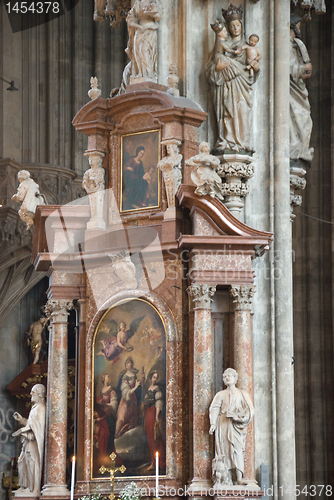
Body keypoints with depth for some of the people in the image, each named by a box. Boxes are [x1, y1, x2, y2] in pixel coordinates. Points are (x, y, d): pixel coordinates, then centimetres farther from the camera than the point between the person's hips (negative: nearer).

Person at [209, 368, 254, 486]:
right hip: (224, 426, 0)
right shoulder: (221, 395, 12)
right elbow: (214, 409, 1)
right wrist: (213, 424, -14)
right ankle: (227, 478, -7)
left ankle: (239, 478, -17)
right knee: (225, 450, -7)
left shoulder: (242, 394, 13)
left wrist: (238, 417, -13)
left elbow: (250, 409, 4)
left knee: (238, 450, -11)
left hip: (237, 426, 0)